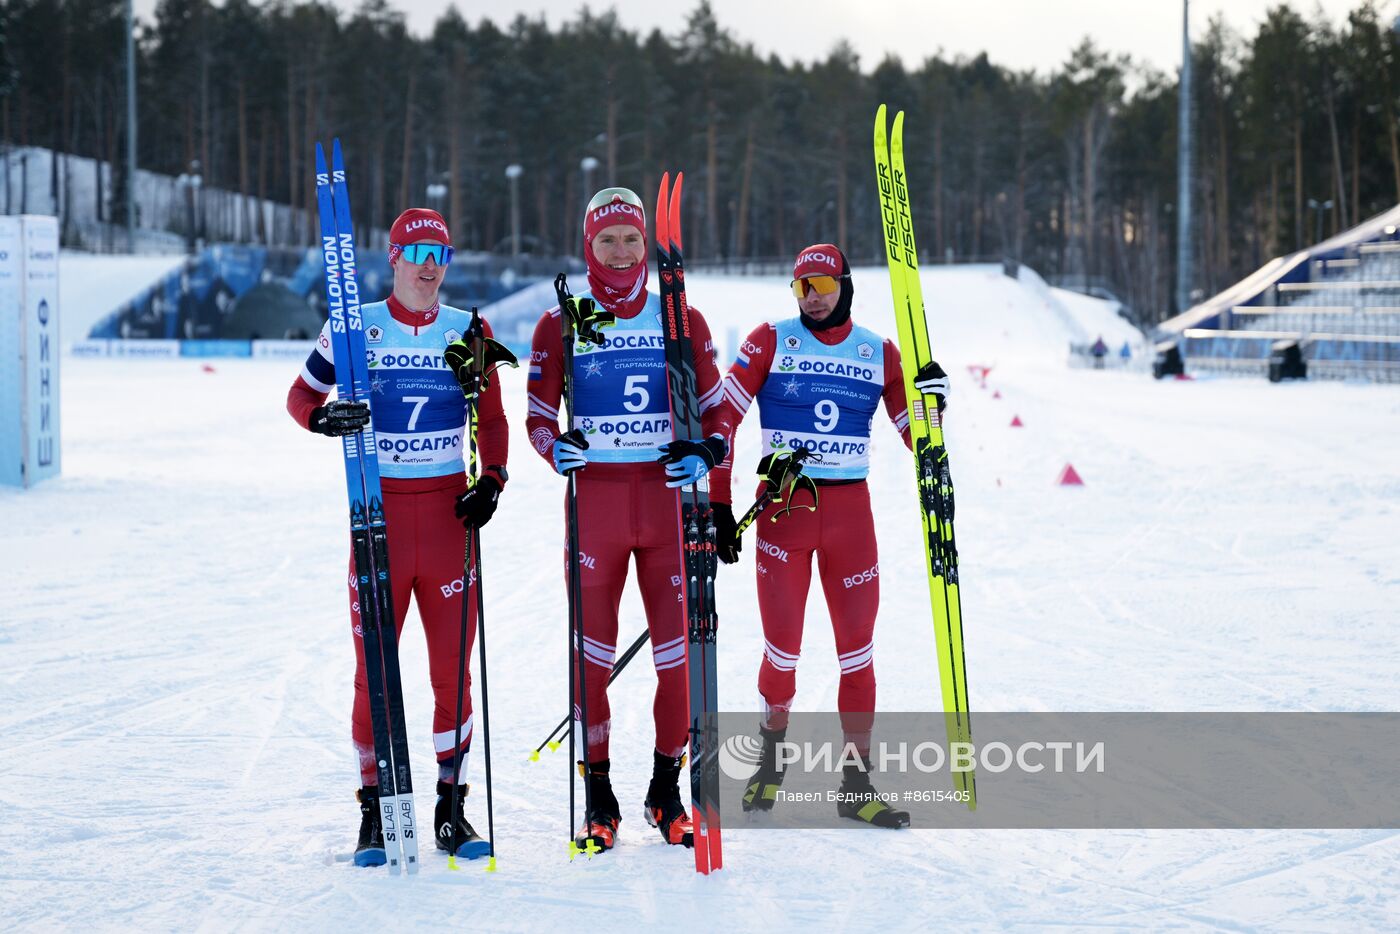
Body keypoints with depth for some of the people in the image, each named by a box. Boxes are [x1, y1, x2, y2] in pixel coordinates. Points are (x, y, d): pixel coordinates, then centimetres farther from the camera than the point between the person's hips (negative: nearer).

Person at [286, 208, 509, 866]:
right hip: (378, 511, -1)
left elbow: (491, 418, 13)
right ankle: (374, 808, 11)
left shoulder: (468, 332, 6)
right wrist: (322, 417, -13)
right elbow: (300, 394, 9)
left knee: (453, 667, 4)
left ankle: (451, 807, 14)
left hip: (449, 510, 2)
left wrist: (492, 479, -4)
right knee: (374, 668, 0)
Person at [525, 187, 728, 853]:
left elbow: (713, 408, 10)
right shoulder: (561, 324, 3)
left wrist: (706, 452, -10)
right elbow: (538, 414, 6)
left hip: (666, 498, 1)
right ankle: (599, 800, 11)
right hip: (595, 502, -1)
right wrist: (554, 447, -16)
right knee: (592, 655, 0)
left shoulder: (681, 320, 6)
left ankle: (666, 792, 14)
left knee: (679, 652, 1)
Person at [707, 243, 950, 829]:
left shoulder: (879, 353, 6)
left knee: (857, 649, 2)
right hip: (783, 506, -2)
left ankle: (856, 783, 10)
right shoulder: (771, 341, 0)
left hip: (850, 509, 2)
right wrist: (718, 505, -6)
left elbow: (916, 439, 9)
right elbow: (722, 419, -2)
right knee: (783, 648, -2)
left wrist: (933, 400, -13)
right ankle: (772, 748, 26)